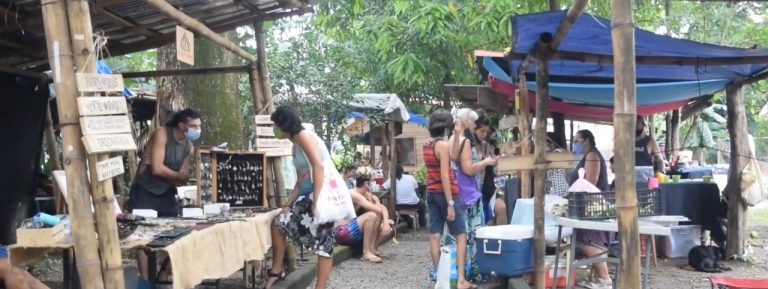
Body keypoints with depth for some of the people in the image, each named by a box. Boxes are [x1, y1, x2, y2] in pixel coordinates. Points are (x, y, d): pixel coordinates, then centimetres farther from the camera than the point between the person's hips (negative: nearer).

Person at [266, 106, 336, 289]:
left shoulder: (304, 136, -8)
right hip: (310, 196, 10)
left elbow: (319, 167, -20)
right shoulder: (296, 145, 20)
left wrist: (316, 201, -24)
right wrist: (288, 204, 18)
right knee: (279, 223, 13)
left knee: (323, 245, -6)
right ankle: (276, 271, 24)